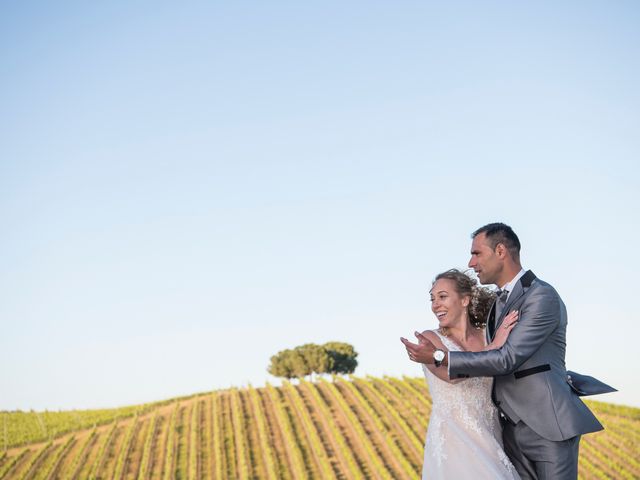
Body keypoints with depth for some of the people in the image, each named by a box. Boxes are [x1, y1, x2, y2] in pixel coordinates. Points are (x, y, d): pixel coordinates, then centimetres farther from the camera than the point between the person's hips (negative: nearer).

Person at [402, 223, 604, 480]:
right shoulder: (499, 304, 18)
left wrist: (439, 357, -18)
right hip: (513, 430, 8)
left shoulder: (542, 296, -12)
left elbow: (507, 359, -18)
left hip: (549, 426, -8)